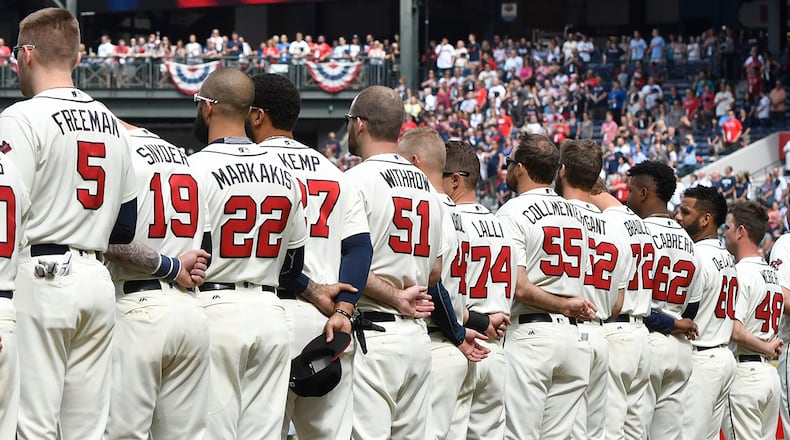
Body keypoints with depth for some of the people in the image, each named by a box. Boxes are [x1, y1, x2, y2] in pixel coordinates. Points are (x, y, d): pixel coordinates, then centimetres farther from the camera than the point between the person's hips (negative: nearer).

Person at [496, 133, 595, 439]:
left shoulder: (511, 213, -6)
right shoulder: (576, 213, 15)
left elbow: (519, 288, -14)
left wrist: (565, 305, -5)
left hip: (529, 335, -7)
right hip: (573, 335, 7)